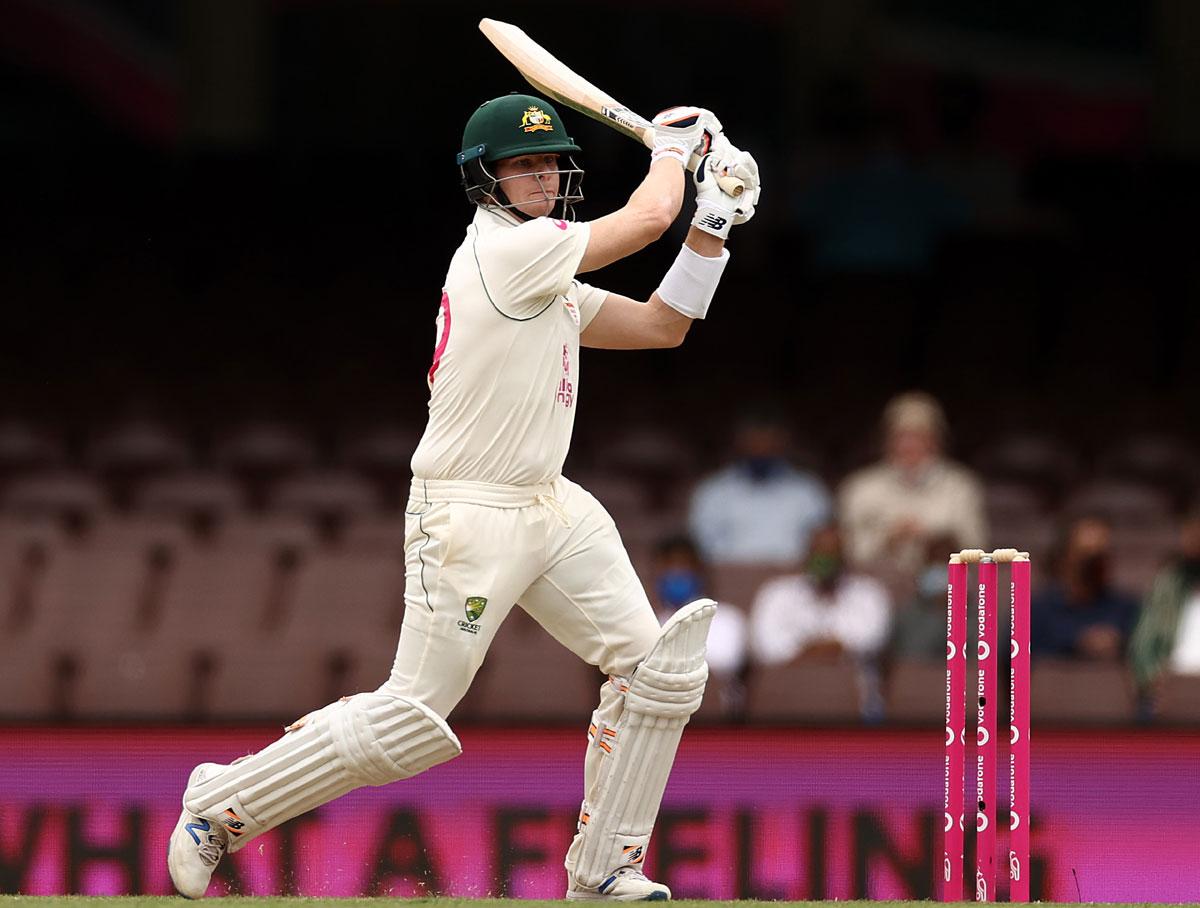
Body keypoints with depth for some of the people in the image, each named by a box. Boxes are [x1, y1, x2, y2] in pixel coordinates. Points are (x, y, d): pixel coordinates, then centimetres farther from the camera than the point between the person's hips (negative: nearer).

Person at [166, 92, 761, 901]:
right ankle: (222, 803, 6)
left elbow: (663, 326, 17)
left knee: (657, 668, 2)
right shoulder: (506, 249, -15)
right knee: (412, 722, -9)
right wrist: (673, 143, 9)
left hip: (553, 507, 9)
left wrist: (713, 227, 9)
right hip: (468, 515, -9)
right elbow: (648, 216, -11)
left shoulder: (550, 277, 14)